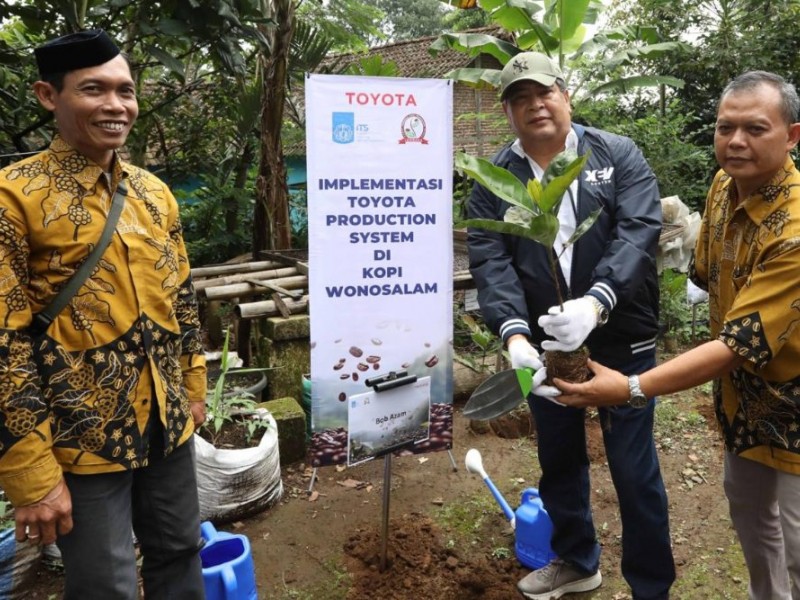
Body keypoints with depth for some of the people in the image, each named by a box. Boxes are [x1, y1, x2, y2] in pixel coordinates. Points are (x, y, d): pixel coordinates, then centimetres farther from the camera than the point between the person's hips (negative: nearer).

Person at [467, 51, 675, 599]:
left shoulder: (619, 156, -4)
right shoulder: (492, 182, 0)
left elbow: (637, 234, -18)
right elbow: (491, 263, -11)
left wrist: (596, 303, -36)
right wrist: (515, 334, -28)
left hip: (620, 342, -2)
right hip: (545, 346, 3)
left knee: (634, 470, 7)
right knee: (559, 461, 20)